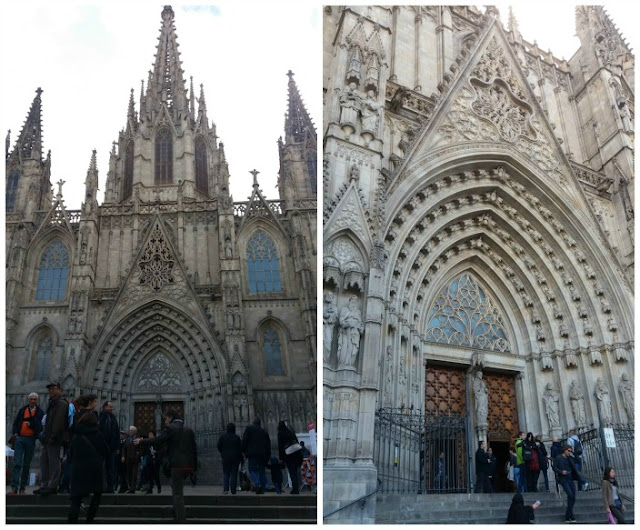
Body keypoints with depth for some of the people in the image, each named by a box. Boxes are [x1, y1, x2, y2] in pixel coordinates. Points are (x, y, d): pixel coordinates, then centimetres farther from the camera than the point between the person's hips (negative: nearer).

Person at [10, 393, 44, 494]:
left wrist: (31, 424, -14)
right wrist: (15, 433, 0)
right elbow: (15, 423, 14)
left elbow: (40, 427, -1)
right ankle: (14, 488, -12)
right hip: (19, 438, 1)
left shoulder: (40, 412, 5)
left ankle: (22, 488, 13)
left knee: (26, 465, 5)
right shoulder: (22, 410, 12)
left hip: (31, 440, -1)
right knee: (17, 463, -10)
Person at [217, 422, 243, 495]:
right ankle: (233, 490, 4)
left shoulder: (222, 437, -1)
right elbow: (241, 448, -3)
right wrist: (241, 459, 5)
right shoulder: (237, 437, -3)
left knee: (225, 473, 8)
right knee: (234, 474, 5)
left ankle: (225, 489, -6)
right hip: (235, 458, 0)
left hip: (226, 458, 1)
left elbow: (219, 446, 1)